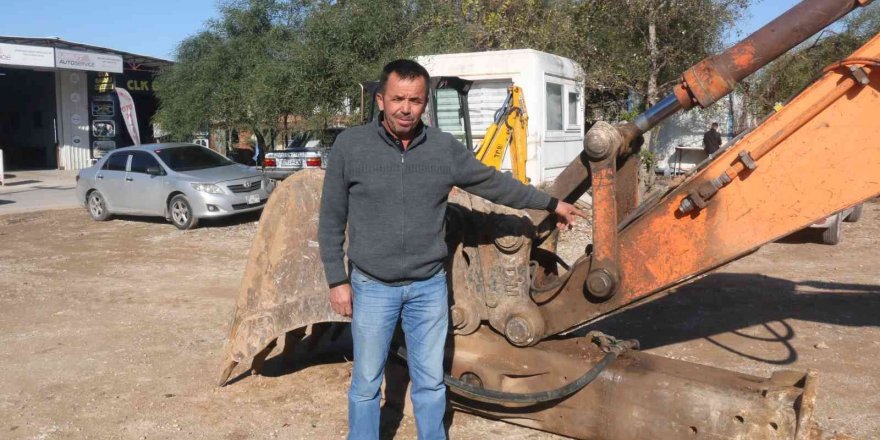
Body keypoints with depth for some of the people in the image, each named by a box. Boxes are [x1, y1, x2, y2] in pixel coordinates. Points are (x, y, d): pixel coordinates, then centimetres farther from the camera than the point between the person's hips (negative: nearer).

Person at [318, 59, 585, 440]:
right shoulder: (349, 146, -7)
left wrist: (551, 203, 14)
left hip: (429, 286, 2)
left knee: (431, 383, 14)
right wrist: (337, 280, -3)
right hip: (372, 287, -1)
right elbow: (332, 220, -2)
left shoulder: (445, 148, -3)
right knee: (366, 384, 12)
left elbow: (494, 183, 9)